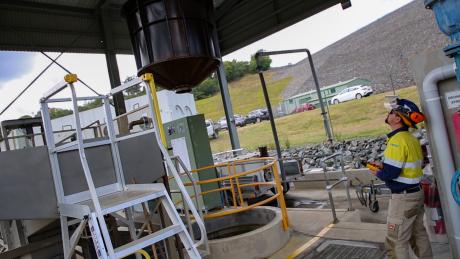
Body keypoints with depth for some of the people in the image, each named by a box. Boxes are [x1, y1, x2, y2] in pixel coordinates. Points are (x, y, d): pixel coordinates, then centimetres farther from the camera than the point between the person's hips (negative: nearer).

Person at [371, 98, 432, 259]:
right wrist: (384, 166, 6)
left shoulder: (397, 140, -22)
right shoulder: (411, 138, 6)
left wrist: (378, 173, -4)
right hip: (417, 193, 9)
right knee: (419, 235, 22)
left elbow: (390, 174, -25)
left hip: (403, 197, -9)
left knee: (396, 241, 2)